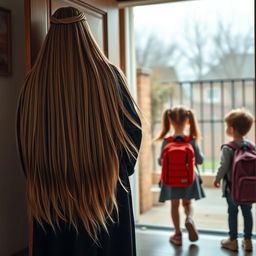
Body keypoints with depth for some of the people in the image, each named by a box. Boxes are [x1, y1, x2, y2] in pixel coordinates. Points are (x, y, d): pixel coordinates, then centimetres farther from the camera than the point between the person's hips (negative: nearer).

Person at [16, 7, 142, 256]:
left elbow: (24, 140, 3)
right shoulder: (109, 75, -9)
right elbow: (133, 127, -2)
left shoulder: (35, 81, -6)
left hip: (51, 192, 1)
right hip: (107, 189, -1)